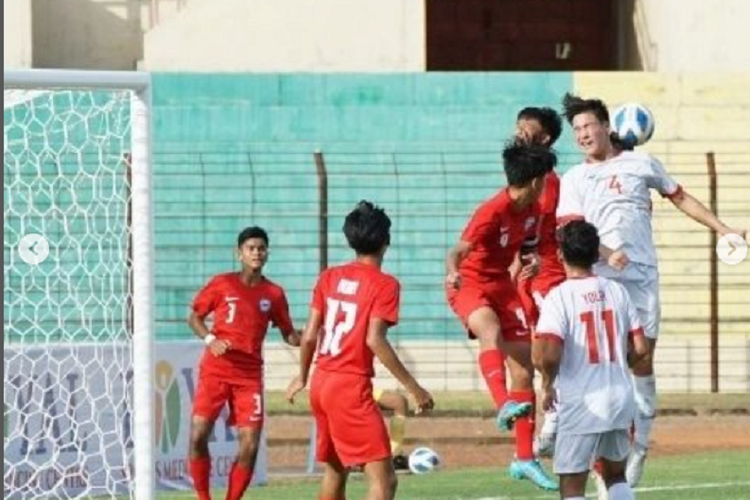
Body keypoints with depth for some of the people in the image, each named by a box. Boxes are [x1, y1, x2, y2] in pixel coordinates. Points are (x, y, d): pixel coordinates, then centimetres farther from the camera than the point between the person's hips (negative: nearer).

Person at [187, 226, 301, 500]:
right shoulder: (222, 284, 0)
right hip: (215, 372, -1)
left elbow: (289, 335, 11)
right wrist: (210, 339, -11)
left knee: (250, 445, -6)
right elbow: (194, 317, 7)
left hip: (250, 375, 1)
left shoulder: (274, 293, 4)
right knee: (198, 436, -11)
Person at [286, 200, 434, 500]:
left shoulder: (329, 278, 9)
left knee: (335, 469, 23)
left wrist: (302, 377, 26)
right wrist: (413, 387, -16)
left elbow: (310, 335, 10)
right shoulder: (384, 285, -8)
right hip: (352, 386, -8)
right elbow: (375, 340, -18)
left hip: (320, 384, 8)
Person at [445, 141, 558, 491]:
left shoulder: (531, 210, -1)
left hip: (501, 285, 8)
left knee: (524, 371, 5)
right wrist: (452, 274, -52)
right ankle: (504, 405, -58)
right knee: (491, 331, -40)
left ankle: (524, 458, 12)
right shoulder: (492, 212, -25)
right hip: (470, 285, -8)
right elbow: (457, 252, -33)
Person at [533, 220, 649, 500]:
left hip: (581, 403, -5)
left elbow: (548, 356, -21)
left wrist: (547, 385, -1)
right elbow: (641, 348, 4)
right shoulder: (616, 291, 4)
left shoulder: (559, 297, -11)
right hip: (620, 398, 5)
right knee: (615, 477, 22)